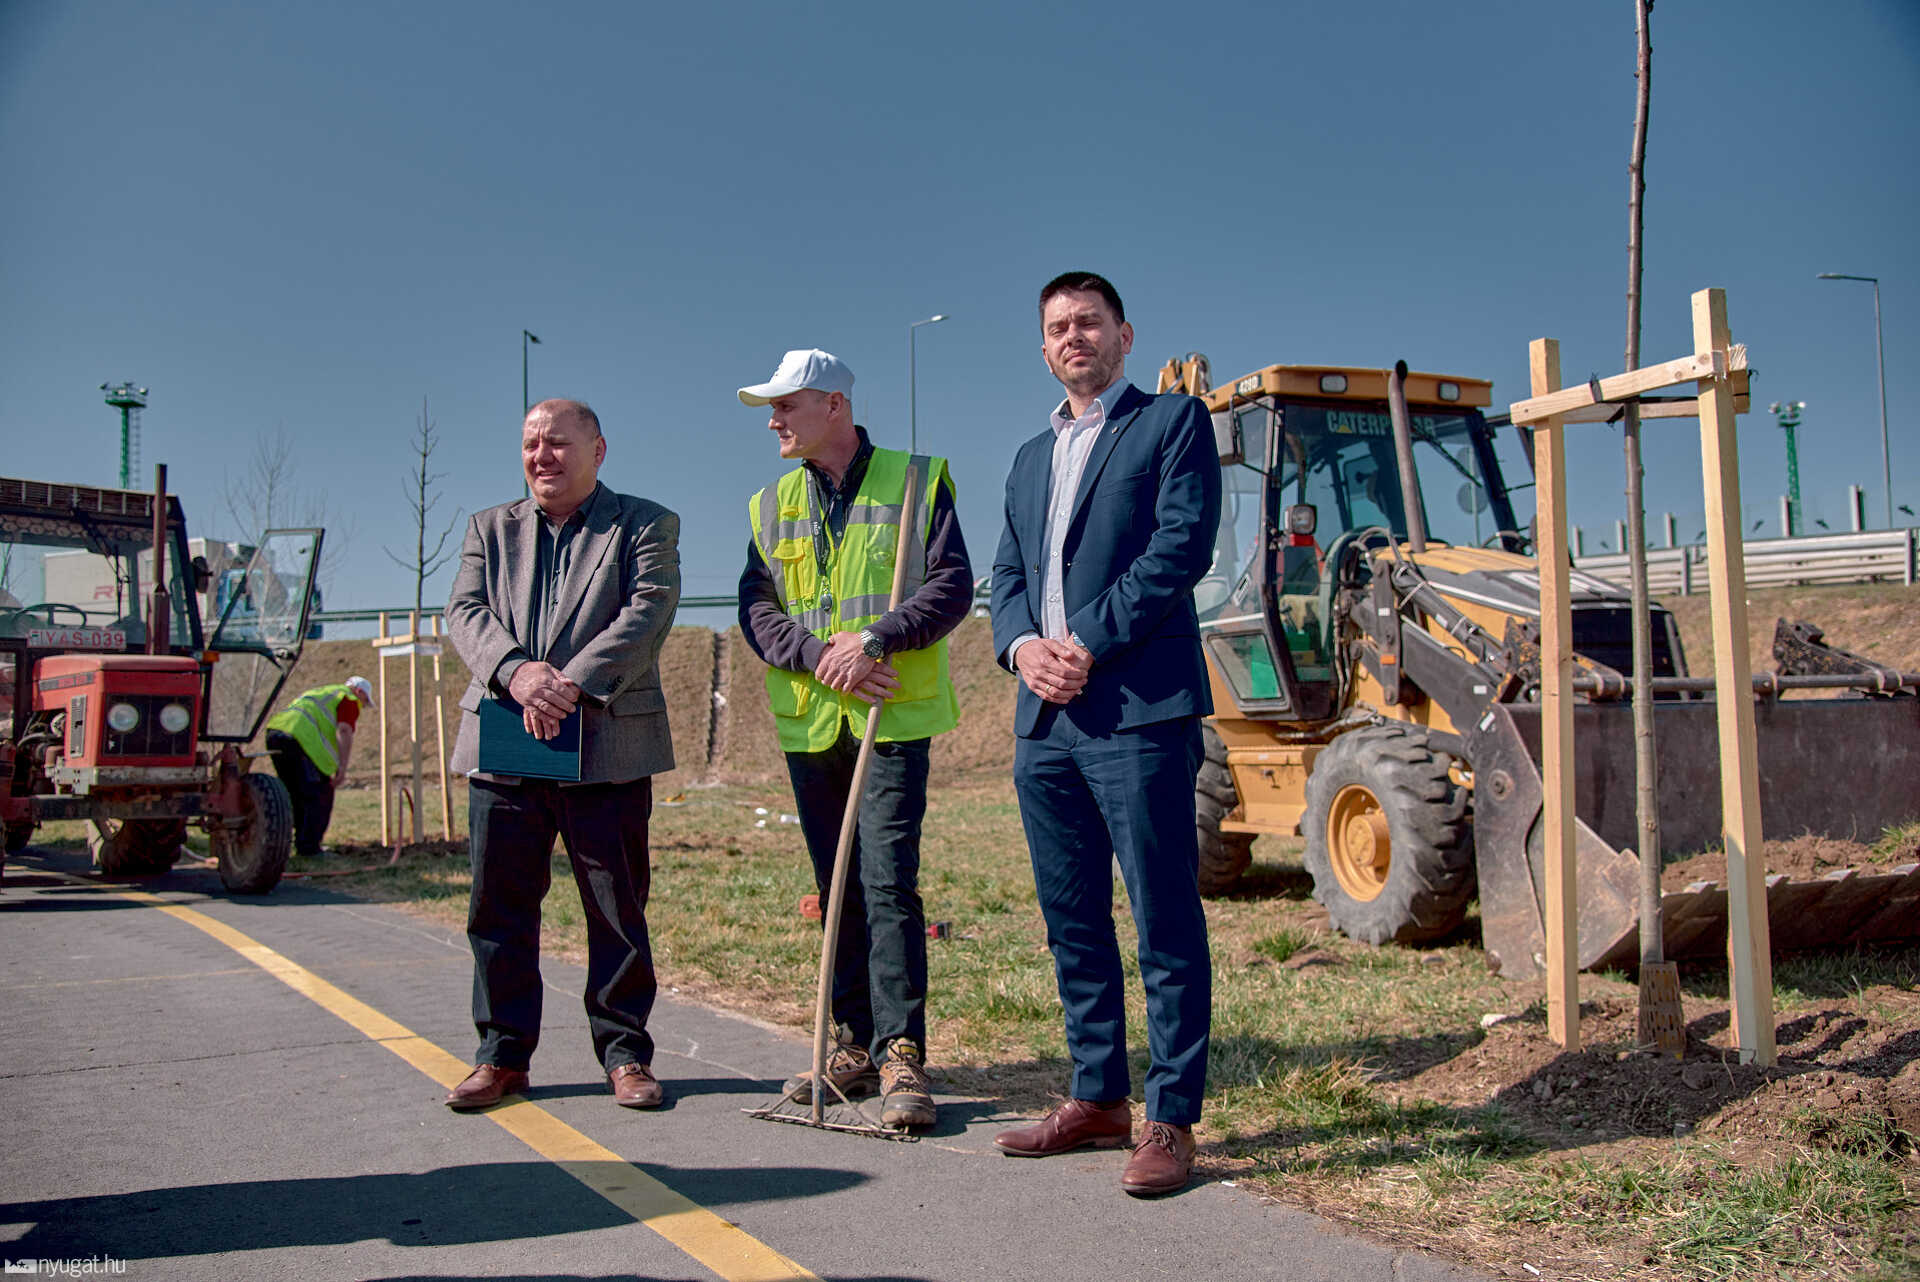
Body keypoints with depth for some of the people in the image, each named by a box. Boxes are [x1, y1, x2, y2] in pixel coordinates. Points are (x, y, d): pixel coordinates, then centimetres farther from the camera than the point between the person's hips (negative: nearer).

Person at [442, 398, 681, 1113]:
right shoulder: (491, 529, 18)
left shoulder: (645, 525, 8)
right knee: (499, 906, 6)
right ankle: (503, 1054, 18)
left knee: (618, 907, 2)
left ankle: (625, 1052, 14)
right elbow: (465, 613, 4)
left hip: (607, 747, -3)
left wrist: (572, 684, -19)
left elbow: (646, 614, -8)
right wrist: (515, 671, -17)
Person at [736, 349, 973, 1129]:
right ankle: (855, 1045, 19)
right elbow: (756, 606, 6)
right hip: (809, 722, 5)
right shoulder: (772, 504, 13)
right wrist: (818, 655, -12)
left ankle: (902, 1054, -5)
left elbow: (951, 587, -6)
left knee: (888, 882, -11)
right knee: (836, 888, 10)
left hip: (892, 716, -5)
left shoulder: (916, 482, 0)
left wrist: (873, 639, -19)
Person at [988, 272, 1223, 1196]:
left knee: (1165, 923, -3)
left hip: (1137, 711, -7)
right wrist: (1022, 644, -4)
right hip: (1044, 719, 7)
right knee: (1072, 922, 12)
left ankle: (1171, 1119, 4)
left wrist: (1089, 643, -14)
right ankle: (1098, 1100, 23)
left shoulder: (1173, 421, 4)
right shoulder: (1030, 458, 24)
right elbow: (1007, 576, 18)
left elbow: (1182, 546, -9)